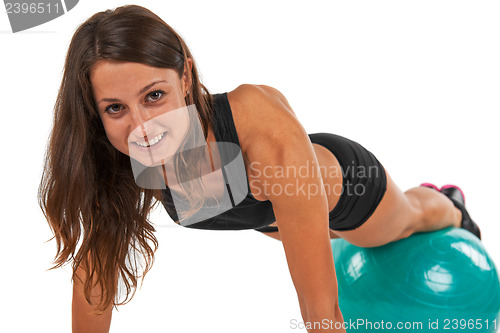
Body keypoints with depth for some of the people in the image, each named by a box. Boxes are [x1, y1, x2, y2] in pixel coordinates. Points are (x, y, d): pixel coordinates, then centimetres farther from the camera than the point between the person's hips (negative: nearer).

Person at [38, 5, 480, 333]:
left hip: (344, 184, -2)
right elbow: (95, 263, -18)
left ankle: (450, 204, 69)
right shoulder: (117, 168, -35)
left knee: (408, 220, 33)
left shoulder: (265, 127, -51)